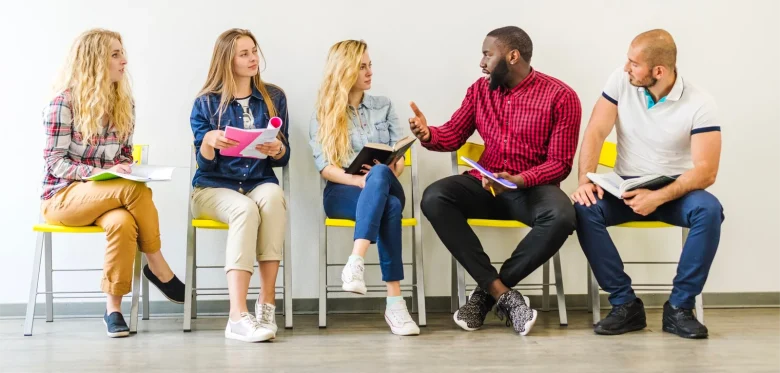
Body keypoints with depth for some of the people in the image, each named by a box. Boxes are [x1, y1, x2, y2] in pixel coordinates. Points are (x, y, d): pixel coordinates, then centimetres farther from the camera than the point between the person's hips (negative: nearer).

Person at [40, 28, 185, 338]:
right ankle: (157, 267, -14)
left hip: (107, 196, 5)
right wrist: (101, 173, -26)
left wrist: (130, 171, -9)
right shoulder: (64, 103, -9)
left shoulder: (124, 103, 8)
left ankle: (113, 309, -24)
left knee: (122, 222, -34)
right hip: (63, 195, -5)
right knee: (136, 190, -33)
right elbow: (55, 161, -11)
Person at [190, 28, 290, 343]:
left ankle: (267, 302, -34)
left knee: (272, 197, -36)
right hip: (214, 187, -2)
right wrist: (209, 141, -23)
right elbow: (204, 163, -1)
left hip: (260, 184, 2)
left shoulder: (274, 98, 9)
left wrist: (277, 149, -16)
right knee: (246, 208, -37)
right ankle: (238, 317, -44)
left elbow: (283, 159, 8)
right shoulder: (206, 103, 3)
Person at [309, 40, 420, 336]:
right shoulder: (323, 115, 10)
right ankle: (394, 302, -45)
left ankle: (355, 263, -48)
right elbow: (324, 166, -3)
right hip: (341, 192, -2)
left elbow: (400, 156, 9)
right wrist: (357, 180, -22)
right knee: (390, 206, -38)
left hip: (386, 186, 2)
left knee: (380, 174, -38)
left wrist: (385, 174, -16)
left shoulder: (384, 106, 18)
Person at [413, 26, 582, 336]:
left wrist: (517, 180, -25)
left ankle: (487, 293, -19)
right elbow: (453, 136, 8)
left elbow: (559, 163, -9)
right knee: (434, 198, -26)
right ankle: (502, 293, -27)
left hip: (532, 188, -3)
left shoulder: (560, 97, -7)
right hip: (484, 185, 4)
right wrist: (428, 134, -15)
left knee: (561, 216, -37)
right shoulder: (480, 90, 8)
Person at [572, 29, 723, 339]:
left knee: (709, 210, -34)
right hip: (625, 186, 2)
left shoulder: (700, 104, -14)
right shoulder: (621, 81, -6)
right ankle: (625, 304, -19)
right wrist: (585, 180, -26)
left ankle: (679, 307, -19)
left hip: (675, 190, -2)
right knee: (584, 208, -28)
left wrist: (658, 198, -32)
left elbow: (706, 172, -19)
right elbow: (595, 132, -9)